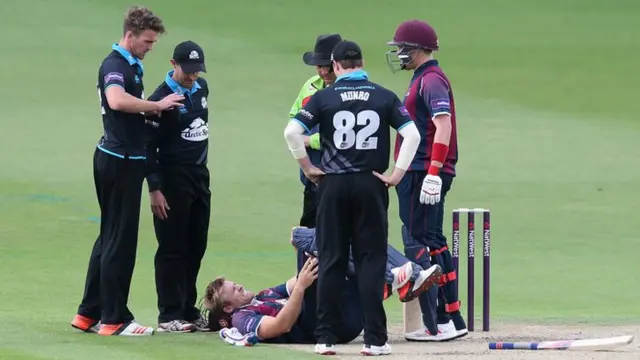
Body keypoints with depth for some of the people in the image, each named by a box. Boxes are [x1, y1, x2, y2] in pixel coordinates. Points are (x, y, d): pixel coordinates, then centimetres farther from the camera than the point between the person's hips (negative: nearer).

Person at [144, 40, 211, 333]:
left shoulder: (201, 88, 8)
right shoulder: (162, 98, -14)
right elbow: (149, 145, -15)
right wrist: (154, 189, -19)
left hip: (200, 176, 7)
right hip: (173, 180, -7)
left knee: (196, 247, 10)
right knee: (172, 249, -4)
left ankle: (188, 311, 18)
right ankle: (169, 316, 0)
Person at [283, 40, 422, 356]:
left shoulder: (324, 97, 0)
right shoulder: (384, 97, 2)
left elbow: (292, 132, -9)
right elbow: (412, 134, -6)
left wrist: (306, 167, 2)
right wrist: (398, 173, -2)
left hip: (333, 186, 0)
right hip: (371, 186, 0)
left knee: (330, 261, 5)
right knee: (371, 262, 2)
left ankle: (326, 338, 4)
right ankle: (375, 339, -2)